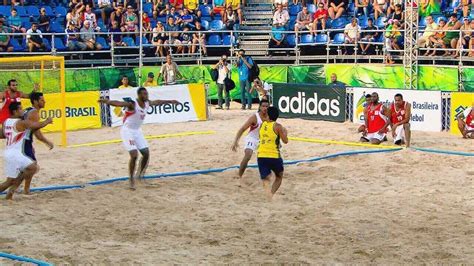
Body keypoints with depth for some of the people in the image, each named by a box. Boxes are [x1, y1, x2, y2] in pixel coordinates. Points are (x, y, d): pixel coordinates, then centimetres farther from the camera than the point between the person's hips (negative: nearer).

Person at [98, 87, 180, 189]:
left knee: (146, 153, 5)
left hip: (137, 131, 8)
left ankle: (139, 174, 29)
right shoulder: (132, 104, -24)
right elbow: (120, 103, -42)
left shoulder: (147, 103, -2)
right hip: (127, 131, -8)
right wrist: (108, 101, -61)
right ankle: (131, 180, -3)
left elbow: (157, 102, 19)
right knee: (134, 155, -16)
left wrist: (170, 101, 32)